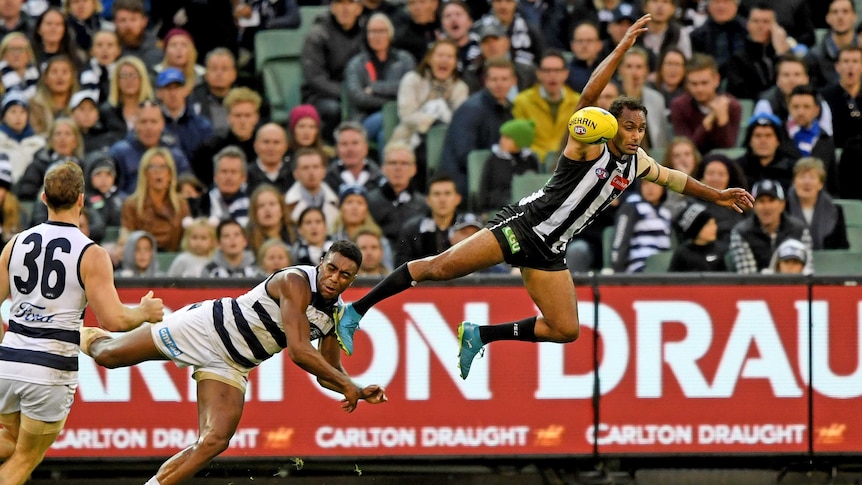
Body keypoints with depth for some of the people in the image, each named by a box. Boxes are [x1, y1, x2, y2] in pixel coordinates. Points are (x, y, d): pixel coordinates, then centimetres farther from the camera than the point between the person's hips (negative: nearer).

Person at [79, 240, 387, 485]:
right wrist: (346, 385, -30)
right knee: (108, 357, 4)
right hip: (205, 328, -7)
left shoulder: (336, 315, -2)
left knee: (215, 442, -11)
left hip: (230, 367, 7)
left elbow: (327, 373, 10)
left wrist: (359, 392, -8)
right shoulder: (296, 282, -26)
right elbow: (299, 351, -35)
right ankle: (90, 340, 40)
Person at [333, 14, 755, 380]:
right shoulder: (588, 147, -12)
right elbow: (588, 98, -29)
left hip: (548, 251, 8)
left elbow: (674, 178, 30)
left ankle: (479, 336, 15)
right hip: (522, 226, -8)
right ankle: (354, 312, -12)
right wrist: (623, 48, -35)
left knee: (565, 331, -1)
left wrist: (717, 196, 33)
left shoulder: (636, 163, 10)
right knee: (441, 267, -18)